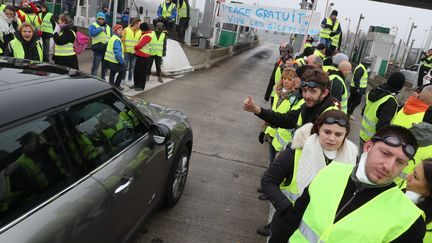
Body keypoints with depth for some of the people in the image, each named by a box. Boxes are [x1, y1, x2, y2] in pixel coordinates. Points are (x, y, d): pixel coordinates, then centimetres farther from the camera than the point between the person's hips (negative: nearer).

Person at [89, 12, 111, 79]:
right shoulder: (93, 25, -1)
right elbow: (92, 32, -21)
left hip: (107, 50, 6)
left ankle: (103, 78, 28)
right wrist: (101, 28, -18)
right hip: (98, 49, -6)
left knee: (105, 66, 15)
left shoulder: (108, 27, 17)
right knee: (95, 66, -5)